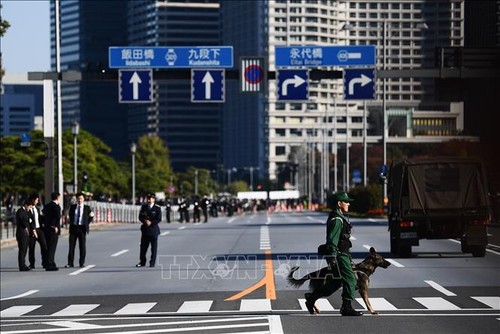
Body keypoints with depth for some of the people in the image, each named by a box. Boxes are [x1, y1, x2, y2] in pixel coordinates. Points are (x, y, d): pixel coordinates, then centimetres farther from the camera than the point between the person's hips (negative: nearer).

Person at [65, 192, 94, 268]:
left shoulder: (87, 208, 3)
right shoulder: (72, 207, 8)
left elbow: (91, 216, 16)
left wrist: (87, 224, 7)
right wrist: (71, 223, 12)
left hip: (82, 228, -1)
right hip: (73, 227, 1)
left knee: (82, 246, 0)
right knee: (71, 246, 0)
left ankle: (82, 263, 7)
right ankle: (70, 263, 2)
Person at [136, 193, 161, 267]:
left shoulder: (157, 208, -2)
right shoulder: (144, 206, 9)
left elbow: (159, 219, -6)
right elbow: (140, 217, 7)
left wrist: (151, 223, -16)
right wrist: (145, 221, -13)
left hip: (153, 228, -3)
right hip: (145, 229, 4)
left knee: (154, 246, -1)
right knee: (143, 246, 6)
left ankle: (152, 263, 5)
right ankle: (142, 262, 13)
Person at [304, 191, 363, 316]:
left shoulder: (340, 217, 18)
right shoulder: (336, 220, -15)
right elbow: (332, 240, -21)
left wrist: (349, 258, 26)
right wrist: (332, 258, -25)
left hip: (343, 254, 10)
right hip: (339, 255, -10)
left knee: (335, 282, 13)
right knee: (349, 279, -6)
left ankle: (311, 297, 17)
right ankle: (346, 307, -1)